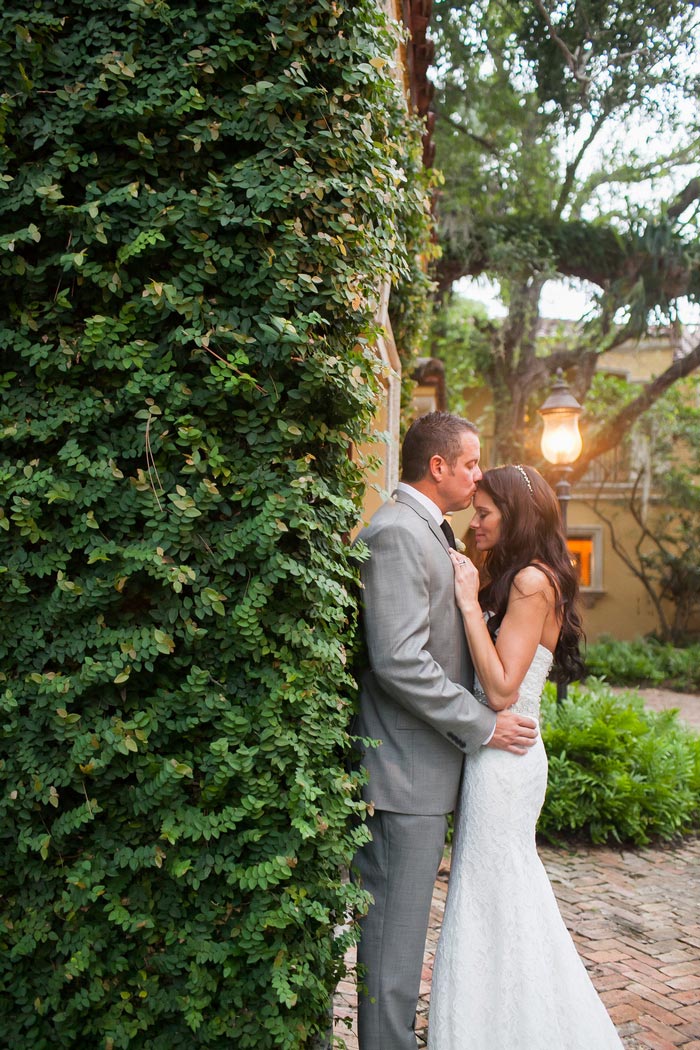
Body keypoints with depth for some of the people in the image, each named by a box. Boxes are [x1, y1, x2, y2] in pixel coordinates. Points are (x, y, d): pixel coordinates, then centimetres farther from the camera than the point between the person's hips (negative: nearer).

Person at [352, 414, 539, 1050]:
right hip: (406, 768, -10)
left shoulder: (424, 533, 16)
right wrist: (483, 726, -17)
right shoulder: (396, 533, -17)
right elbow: (399, 661, -24)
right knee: (395, 929, 3)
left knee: (399, 921, 21)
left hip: (423, 764, 10)